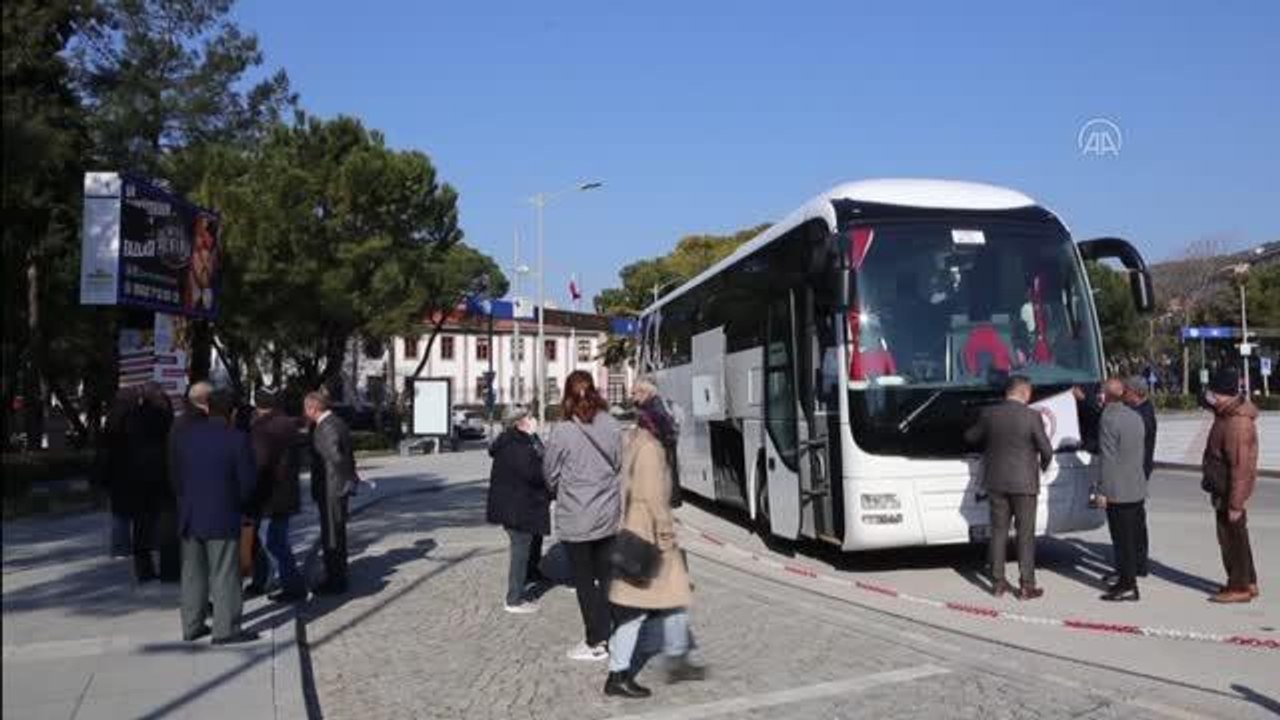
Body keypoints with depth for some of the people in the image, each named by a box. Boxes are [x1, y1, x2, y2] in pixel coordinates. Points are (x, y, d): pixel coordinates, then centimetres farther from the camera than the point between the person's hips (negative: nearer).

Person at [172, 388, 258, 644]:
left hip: (189, 515, 5)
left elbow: (175, 475, 8)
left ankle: (192, 625, 22)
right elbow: (247, 481, -9)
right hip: (222, 517, -5)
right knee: (224, 574, 1)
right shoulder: (237, 439, -14)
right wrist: (238, 503, 10)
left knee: (192, 573, 15)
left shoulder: (183, 433, 1)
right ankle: (225, 629, 4)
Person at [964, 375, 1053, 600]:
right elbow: (1046, 450, -11)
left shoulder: (990, 414, -2)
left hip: (996, 482, 3)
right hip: (1024, 482, -3)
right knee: (1025, 534, 5)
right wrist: (1043, 466, 11)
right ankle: (1026, 586, 7)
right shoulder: (1031, 416, -13)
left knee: (998, 531, 11)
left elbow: (970, 437, 11)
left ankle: (998, 583, 16)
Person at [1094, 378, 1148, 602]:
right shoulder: (1135, 416, 9)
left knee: (1123, 540, -2)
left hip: (1118, 492, -9)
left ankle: (1128, 587, 3)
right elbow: (1141, 451, 16)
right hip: (1137, 489, 9)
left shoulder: (1109, 419, -17)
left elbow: (1107, 459, -19)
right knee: (1131, 539, 16)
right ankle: (1126, 579, 25)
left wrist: (1101, 490, -14)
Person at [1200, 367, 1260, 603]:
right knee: (1235, 537, 19)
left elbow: (1240, 467, -25)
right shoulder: (1228, 413, 6)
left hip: (1231, 491, -10)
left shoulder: (1237, 424, -26)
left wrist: (1235, 503, -22)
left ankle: (1239, 588, 14)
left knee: (1232, 538, 2)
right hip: (1223, 488, 10)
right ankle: (1248, 582, 30)